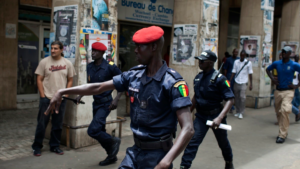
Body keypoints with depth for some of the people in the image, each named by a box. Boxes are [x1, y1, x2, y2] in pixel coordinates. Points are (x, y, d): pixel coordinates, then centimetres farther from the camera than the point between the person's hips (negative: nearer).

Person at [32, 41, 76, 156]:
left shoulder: (67, 63, 3)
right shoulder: (44, 62, -2)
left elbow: (70, 80, 10)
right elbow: (39, 79, -1)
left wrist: (66, 93, -1)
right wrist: (42, 95, -7)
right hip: (46, 98, -2)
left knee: (58, 125, 10)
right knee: (42, 124, 3)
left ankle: (55, 146, 24)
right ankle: (37, 147, 18)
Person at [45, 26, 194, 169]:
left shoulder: (173, 82, -19)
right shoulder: (134, 75, -1)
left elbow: (188, 129, -26)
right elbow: (98, 87, 7)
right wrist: (62, 92, 7)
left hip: (157, 155, -5)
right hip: (135, 151, 5)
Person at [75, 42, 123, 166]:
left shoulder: (110, 67, -15)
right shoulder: (90, 67, 4)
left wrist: (116, 99, -20)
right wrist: (81, 95, 4)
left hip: (106, 103, -7)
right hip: (96, 103, 7)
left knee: (93, 130, -17)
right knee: (99, 132, 14)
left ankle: (113, 142, 10)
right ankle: (111, 156, 32)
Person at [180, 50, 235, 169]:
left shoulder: (219, 78, -18)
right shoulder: (198, 77, 0)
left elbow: (230, 99, -21)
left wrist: (220, 118, -32)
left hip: (215, 115, -3)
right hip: (201, 115, 4)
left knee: (223, 142, 18)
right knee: (192, 141, -7)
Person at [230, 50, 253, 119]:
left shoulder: (248, 63, 0)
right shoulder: (236, 62, 6)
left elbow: (250, 74, 1)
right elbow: (233, 72, 8)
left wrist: (251, 84, -2)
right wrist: (230, 81, 3)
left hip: (243, 83, -3)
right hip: (236, 82, 3)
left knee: (242, 97, -12)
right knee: (236, 97, 6)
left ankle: (241, 113, -3)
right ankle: (237, 111, 18)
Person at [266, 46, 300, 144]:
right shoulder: (276, 63, 4)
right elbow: (268, 69, 22)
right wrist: (272, 78, 6)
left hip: (288, 91, -5)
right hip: (278, 91, 5)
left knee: (284, 110, -21)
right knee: (278, 112, 12)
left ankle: (282, 135, -15)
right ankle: (284, 131, 32)